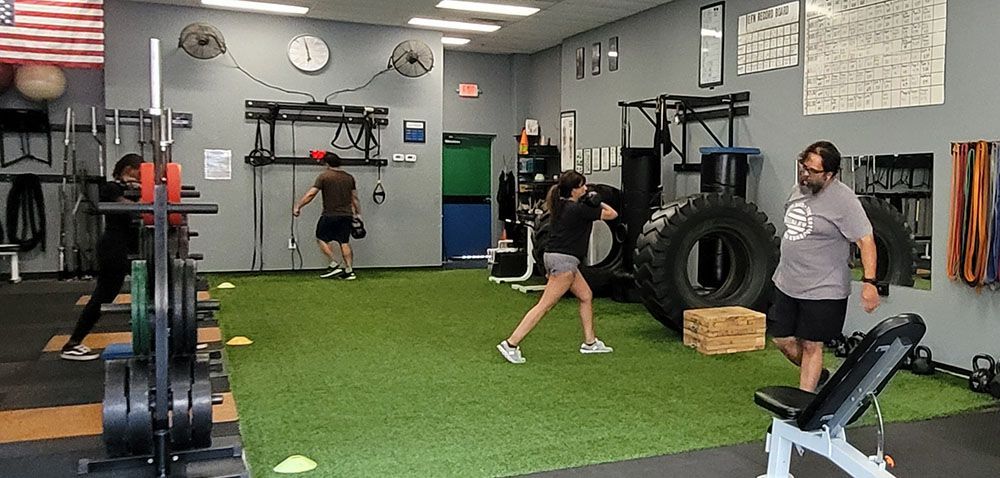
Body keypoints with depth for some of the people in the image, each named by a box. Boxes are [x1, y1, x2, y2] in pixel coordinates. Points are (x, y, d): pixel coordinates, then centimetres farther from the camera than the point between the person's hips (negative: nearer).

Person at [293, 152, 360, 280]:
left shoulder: (324, 176, -5)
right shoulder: (349, 177, 10)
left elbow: (311, 194, -9)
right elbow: (354, 198, 13)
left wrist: (298, 206, -4)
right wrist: (358, 213, 21)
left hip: (330, 215, -5)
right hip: (347, 215, 5)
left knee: (321, 239, 9)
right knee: (345, 242, 7)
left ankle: (334, 265, -1)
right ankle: (349, 271, 3)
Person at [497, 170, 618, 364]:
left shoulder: (560, 205, 8)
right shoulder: (578, 209, -13)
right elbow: (612, 214, -6)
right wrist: (599, 203, 12)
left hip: (554, 255, 10)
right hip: (563, 260, -10)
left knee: (586, 295, 18)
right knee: (544, 305, -8)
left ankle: (590, 342, 26)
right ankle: (511, 344, -9)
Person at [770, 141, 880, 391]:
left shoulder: (842, 199, -17)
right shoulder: (799, 189, 7)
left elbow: (866, 240, -20)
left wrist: (869, 282, -27)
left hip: (822, 290, -8)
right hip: (786, 284, 8)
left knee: (811, 346, 1)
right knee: (782, 339, 13)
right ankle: (818, 376, 37)